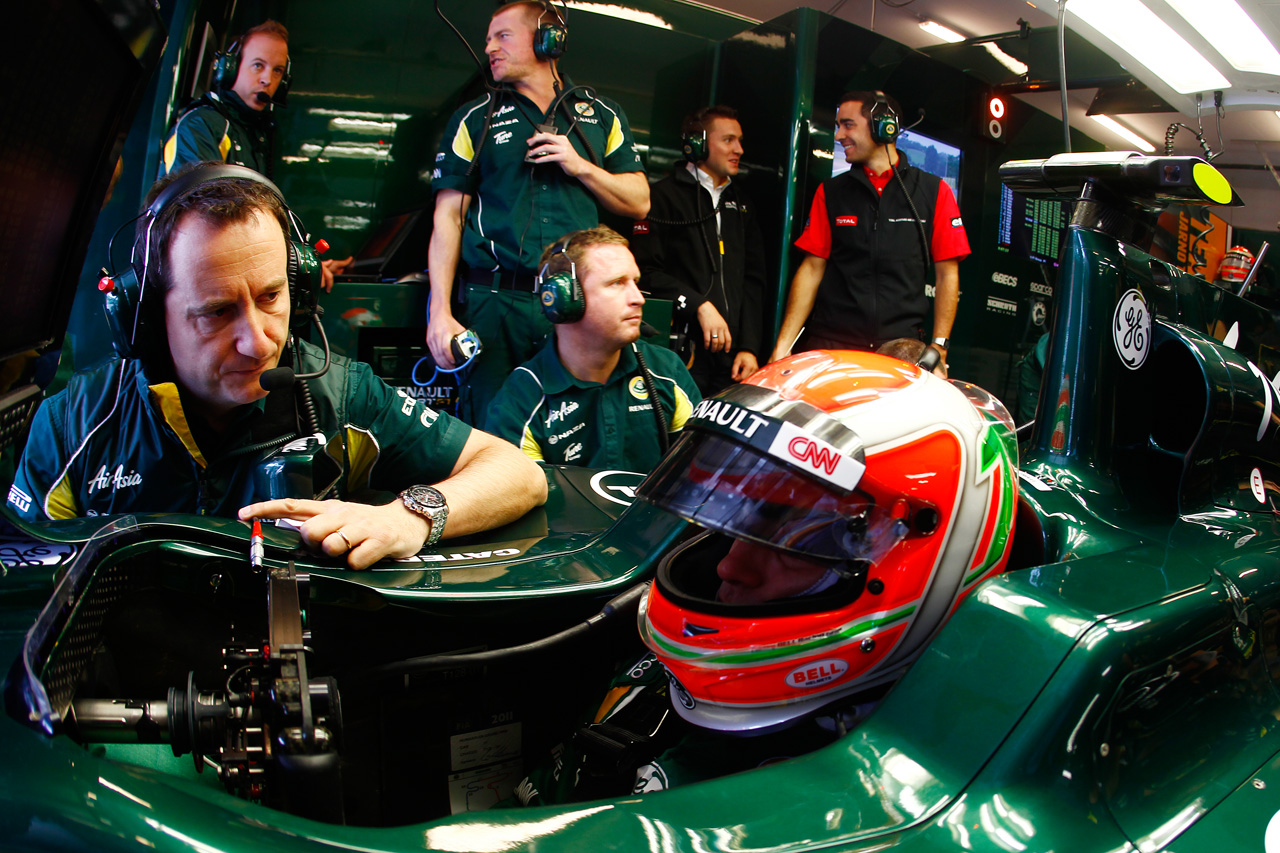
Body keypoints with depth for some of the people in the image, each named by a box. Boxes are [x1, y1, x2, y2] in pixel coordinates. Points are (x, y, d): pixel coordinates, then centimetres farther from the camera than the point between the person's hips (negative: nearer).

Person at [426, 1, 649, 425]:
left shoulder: (602, 115, 15)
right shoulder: (473, 119, 12)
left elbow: (639, 202, 14)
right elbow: (447, 217, 7)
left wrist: (581, 167, -3)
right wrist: (441, 311, -3)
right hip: (496, 303, -1)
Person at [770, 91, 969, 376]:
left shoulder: (934, 191, 7)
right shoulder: (830, 192, 12)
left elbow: (947, 273, 6)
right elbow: (812, 268, 8)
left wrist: (938, 347, -3)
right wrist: (783, 345, -1)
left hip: (901, 350, -1)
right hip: (829, 344, 1)